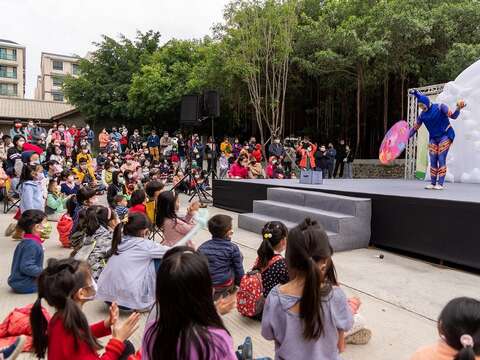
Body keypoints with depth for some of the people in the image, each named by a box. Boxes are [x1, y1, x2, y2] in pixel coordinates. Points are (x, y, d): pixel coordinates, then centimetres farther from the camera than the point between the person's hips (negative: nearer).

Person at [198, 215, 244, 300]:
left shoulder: (202, 247, -1)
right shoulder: (233, 248, -11)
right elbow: (239, 269, -3)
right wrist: (241, 284, 14)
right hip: (225, 283, -4)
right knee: (239, 256, 17)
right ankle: (230, 289, 25)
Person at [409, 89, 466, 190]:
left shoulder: (440, 107, -11)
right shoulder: (422, 115, 1)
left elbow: (453, 116, -14)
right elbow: (415, 128, 6)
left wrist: (458, 108, -34)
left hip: (446, 135, -5)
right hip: (433, 138, 5)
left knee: (441, 159, -11)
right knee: (433, 161, 1)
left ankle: (440, 184, -8)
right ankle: (433, 183, 9)